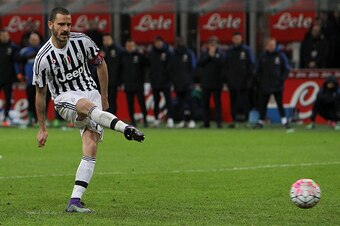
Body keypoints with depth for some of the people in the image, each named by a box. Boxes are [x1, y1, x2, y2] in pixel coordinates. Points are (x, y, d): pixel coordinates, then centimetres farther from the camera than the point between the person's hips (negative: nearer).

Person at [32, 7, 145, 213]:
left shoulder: (82, 41, -5)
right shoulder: (43, 58, -10)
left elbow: (101, 64, 12)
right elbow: (40, 93, 1)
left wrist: (104, 97, 16)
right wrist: (42, 128, 6)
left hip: (91, 94, 3)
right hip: (65, 99, -3)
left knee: (91, 148, -16)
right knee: (86, 104, -40)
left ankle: (74, 202, -19)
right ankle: (125, 128, -56)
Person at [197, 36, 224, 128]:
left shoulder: (220, 53, 1)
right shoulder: (204, 54, 9)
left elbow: (221, 64, -13)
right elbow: (200, 63, -5)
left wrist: (214, 56, -16)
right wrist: (209, 55, -10)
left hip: (217, 82, -3)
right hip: (205, 82, 3)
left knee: (217, 102, -3)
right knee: (205, 103, 6)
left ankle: (219, 121, -3)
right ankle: (206, 122, 11)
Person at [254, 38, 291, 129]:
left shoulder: (280, 56, 2)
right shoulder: (262, 56, 7)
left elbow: (286, 69, 5)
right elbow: (258, 71, 12)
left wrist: (282, 79, -6)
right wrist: (259, 81, 3)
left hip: (277, 86, -2)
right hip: (264, 86, 2)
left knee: (280, 104, -6)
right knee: (262, 104, 5)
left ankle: (284, 121, -6)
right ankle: (261, 121, 14)